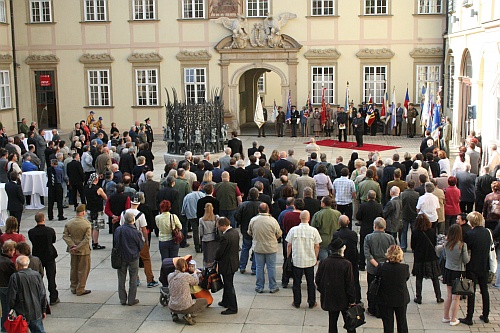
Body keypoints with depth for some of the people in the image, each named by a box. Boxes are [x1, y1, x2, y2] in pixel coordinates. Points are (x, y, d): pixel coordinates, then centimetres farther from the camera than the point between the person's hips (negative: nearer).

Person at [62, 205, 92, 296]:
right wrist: (77, 247, -16)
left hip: (73, 250, 5)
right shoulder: (87, 224, -17)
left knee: (73, 268, 19)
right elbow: (87, 239, -21)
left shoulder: (69, 223, -3)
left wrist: (72, 245, -10)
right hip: (83, 250, -5)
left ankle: (73, 288, 30)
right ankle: (80, 290, 13)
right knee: (83, 270, 8)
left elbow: (65, 236, -5)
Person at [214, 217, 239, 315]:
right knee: (227, 284, 24)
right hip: (234, 262, 10)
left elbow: (219, 251, -19)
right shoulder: (235, 232, 0)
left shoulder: (225, 237, -28)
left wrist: (216, 259, 0)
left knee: (229, 286, 1)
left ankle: (233, 308, 9)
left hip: (227, 265, -10)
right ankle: (225, 302, 39)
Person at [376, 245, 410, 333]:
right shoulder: (405, 268, -19)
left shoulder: (381, 267, -23)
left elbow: (377, 275, -4)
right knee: (402, 322, 21)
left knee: (388, 323, 12)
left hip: (385, 300, -1)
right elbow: (407, 278, 0)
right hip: (401, 299, 1)